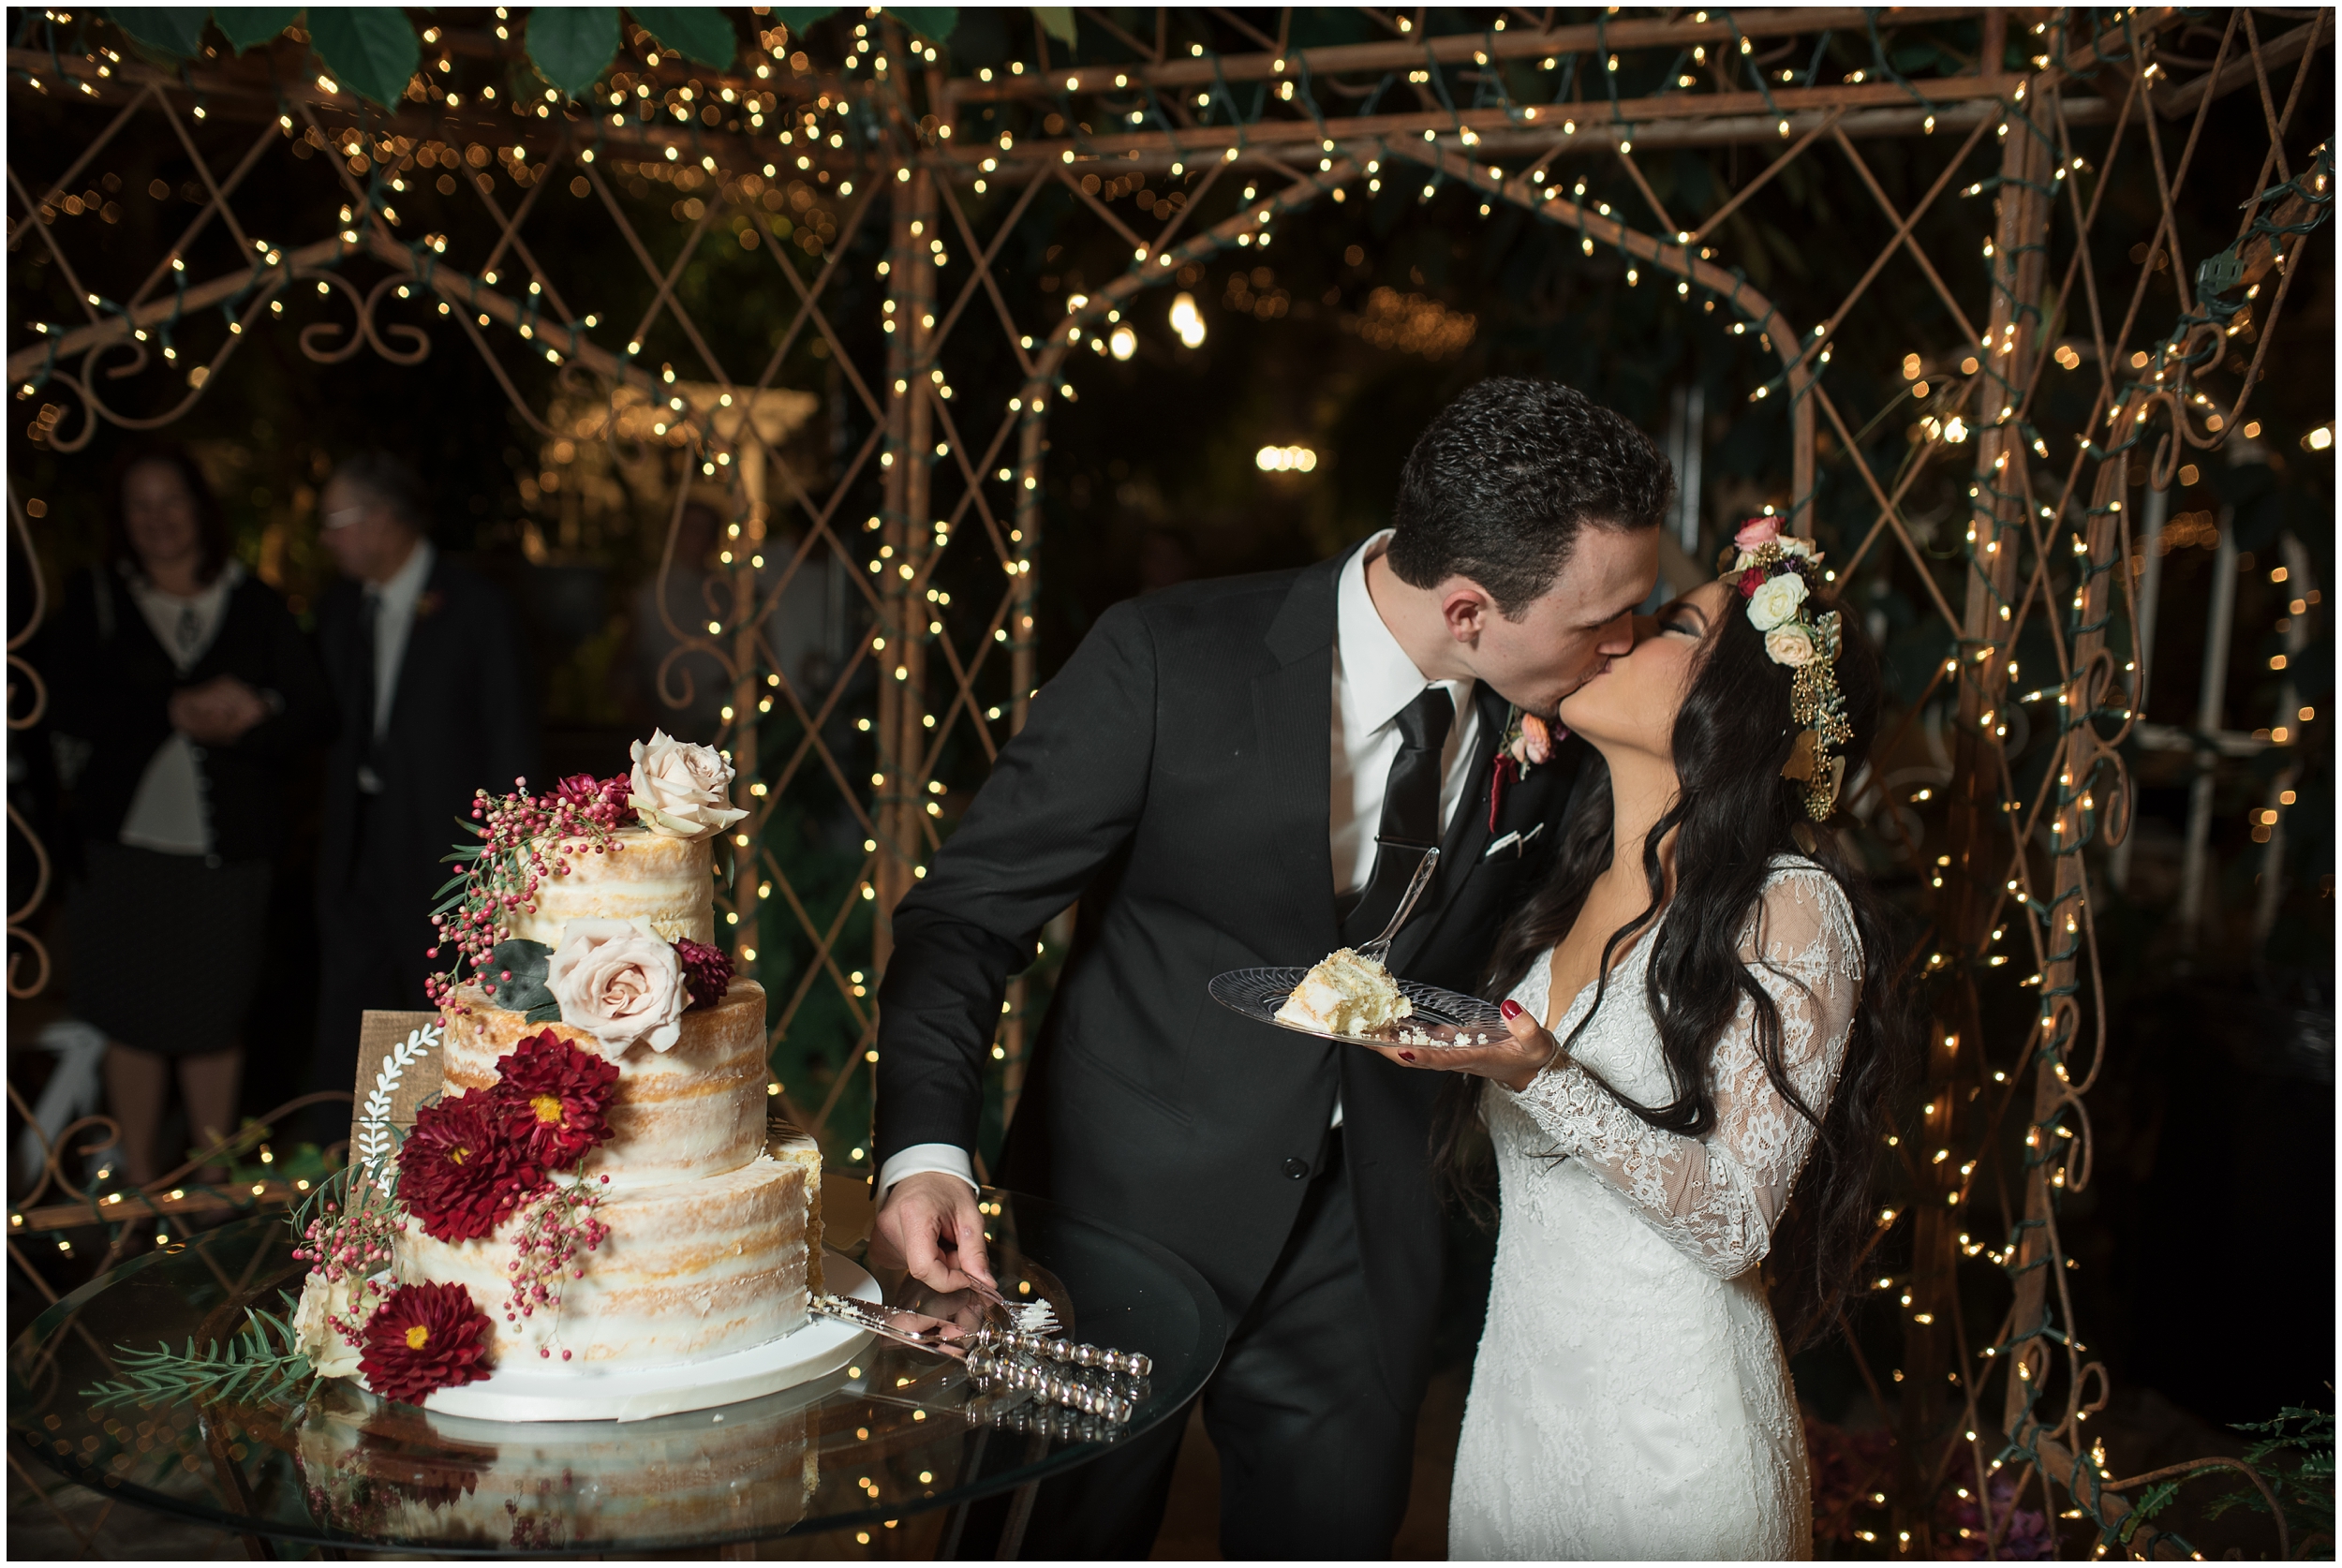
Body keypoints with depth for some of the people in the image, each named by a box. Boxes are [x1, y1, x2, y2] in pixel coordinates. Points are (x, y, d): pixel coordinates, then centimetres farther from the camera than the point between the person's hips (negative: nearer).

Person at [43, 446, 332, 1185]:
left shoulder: (254, 604, 5)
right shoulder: (95, 600, 5)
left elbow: (313, 713, 0)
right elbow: (72, 705, -8)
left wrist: (242, 721, -18)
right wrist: (176, 710, -17)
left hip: (225, 846, 0)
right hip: (126, 840, 0)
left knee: (215, 1015, 8)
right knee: (134, 1014, 7)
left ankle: (213, 1180, 22)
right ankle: (140, 1179, 21)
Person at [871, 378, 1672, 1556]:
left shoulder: (1548, 722, -8)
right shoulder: (1166, 661, -21)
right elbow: (966, 915, -17)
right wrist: (926, 1150, -31)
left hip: (1360, 1244, 4)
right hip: (1134, 1207, -3)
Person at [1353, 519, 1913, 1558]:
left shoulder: (1789, 906, -15)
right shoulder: (1573, 886, 5)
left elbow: (1737, 1222, -19)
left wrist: (1543, 1078, -29)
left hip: (1669, 1424, -6)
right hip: (1518, 1384, 6)